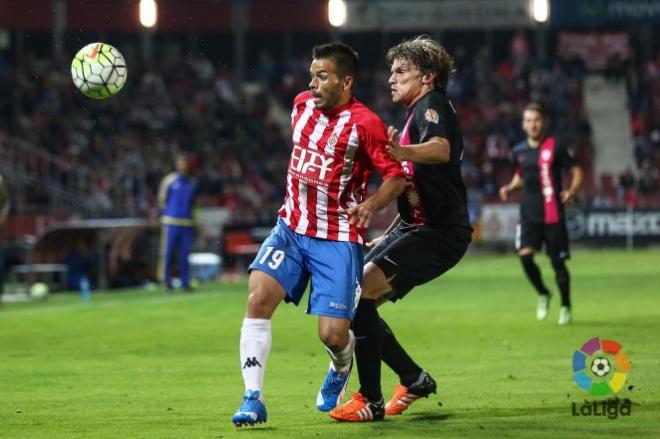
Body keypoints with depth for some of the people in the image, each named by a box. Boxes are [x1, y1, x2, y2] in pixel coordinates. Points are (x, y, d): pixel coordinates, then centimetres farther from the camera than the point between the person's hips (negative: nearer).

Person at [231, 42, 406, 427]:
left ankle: (342, 368, 31)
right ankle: (253, 400, -13)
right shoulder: (302, 104, 4)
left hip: (338, 240, -5)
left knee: (333, 335, -9)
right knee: (259, 298, -18)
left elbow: (397, 177, -13)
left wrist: (371, 204, -30)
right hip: (291, 229, 5)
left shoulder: (365, 124, -14)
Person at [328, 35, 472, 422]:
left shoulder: (431, 106, -11)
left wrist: (402, 151, -55)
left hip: (439, 232, -10)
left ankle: (371, 401, -18)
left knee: (360, 292, -21)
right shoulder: (417, 112, 20)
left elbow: (442, 150, -36)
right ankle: (415, 379, 19)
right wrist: (392, 235, 31)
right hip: (416, 227, 10)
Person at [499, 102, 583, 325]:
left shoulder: (556, 147, -5)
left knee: (558, 262, -1)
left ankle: (566, 306, 18)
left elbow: (577, 172, -2)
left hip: (553, 214, -3)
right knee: (525, 255, -15)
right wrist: (510, 188, 4)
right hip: (529, 213, 3)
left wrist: (571, 191, -20)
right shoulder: (519, 151, 9)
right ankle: (543, 294, 10)